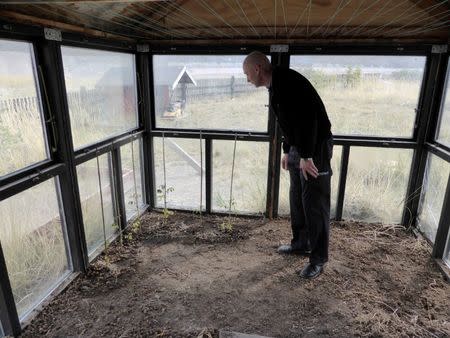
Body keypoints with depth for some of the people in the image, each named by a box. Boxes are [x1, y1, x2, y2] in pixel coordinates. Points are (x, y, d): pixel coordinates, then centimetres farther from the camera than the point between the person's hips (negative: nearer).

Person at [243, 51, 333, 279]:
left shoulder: (288, 81, -19)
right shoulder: (275, 86, 13)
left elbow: (307, 118, -26)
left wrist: (306, 155, -26)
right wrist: (287, 150, 23)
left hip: (316, 148, -10)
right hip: (300, 149, 10)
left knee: (315, 204, -3)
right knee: (298, 199, 16)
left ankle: (318, 259, 10)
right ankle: (300, 243, 32)